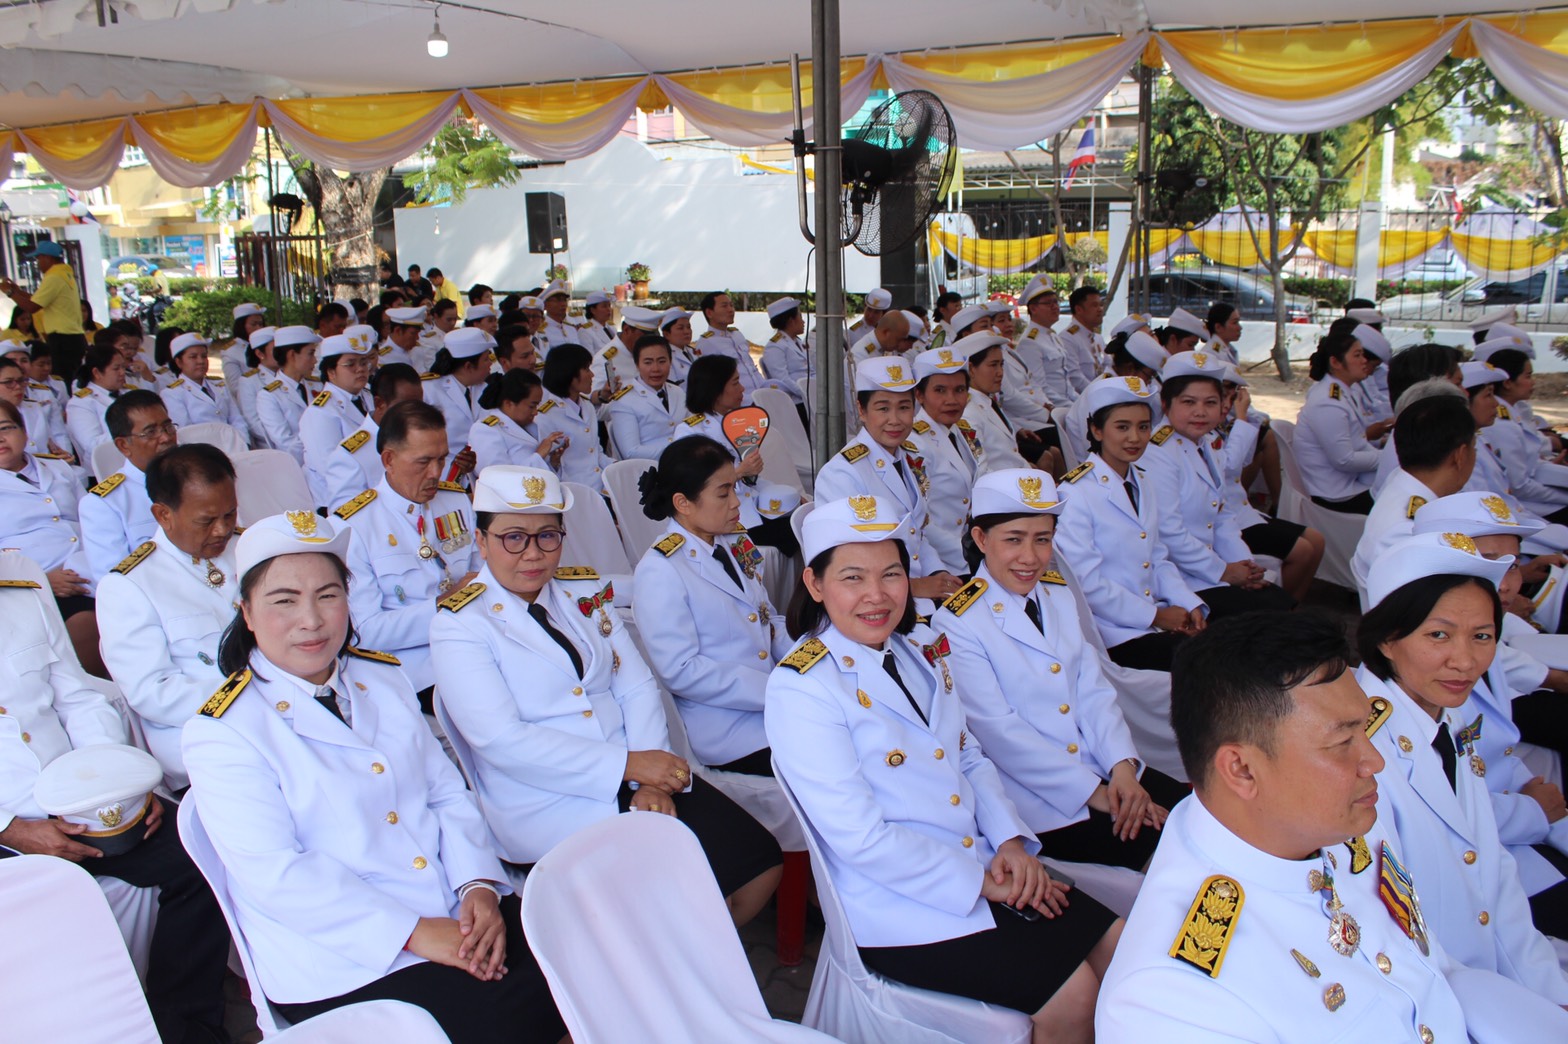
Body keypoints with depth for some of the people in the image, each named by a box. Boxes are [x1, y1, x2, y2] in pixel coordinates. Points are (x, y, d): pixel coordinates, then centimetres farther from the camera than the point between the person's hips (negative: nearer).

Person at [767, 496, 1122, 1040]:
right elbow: (861, 838, -20)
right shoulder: (800, 688, -17)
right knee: (1071, 995, -15)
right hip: (899, 905, -7)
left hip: (983, 869, 8)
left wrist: (1012, 841, -2)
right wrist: (977, 883, -16)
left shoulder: (920, 652, 8)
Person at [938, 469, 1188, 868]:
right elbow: (998, 730, -16)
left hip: (1102, 770, 7)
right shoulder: (957, 624, -11)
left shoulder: (1059, 595, 11)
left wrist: (1123, 766, -11)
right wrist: (1092, 791, -18)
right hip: (1034, 798, -7)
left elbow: (1094, 691, 6)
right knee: (1159, 845, -20)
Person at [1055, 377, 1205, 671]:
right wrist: (1155, 615, -13)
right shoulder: (1075, 495, -13)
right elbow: (1087, 583, -16)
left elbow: (1159, 559, 17)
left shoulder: (1144, 485, 14)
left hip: (1157, 618, 8)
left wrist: (1190, 605, 0)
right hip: (1112, 635, -7)